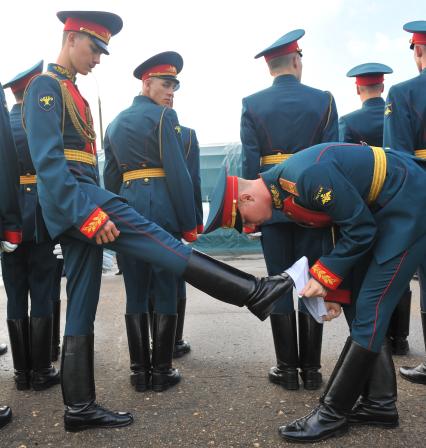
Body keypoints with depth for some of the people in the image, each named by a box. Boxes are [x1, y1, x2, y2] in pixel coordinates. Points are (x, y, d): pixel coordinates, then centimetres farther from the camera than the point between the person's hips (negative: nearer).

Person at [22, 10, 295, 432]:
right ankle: (253, 291, -15)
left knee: (81, 312, 7)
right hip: (75, 202, -10)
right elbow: (47, 160, -16)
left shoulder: (71, 92, 26)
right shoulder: (45, 86, -3)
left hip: (79, 208, 10)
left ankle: (79, 408, 15)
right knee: (157, 240, -17)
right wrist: (87, 212, -25)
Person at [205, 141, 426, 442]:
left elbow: (359, 228, -23)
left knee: (369, 310, -9)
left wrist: (325, 276, -17)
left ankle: (333, 413, 0)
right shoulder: (285, 194, 0)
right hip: (379, 211, 9)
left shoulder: (308, 176, -30)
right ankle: (379, 403, 20)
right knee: (366, 308, 9)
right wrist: (332, 290, 1)